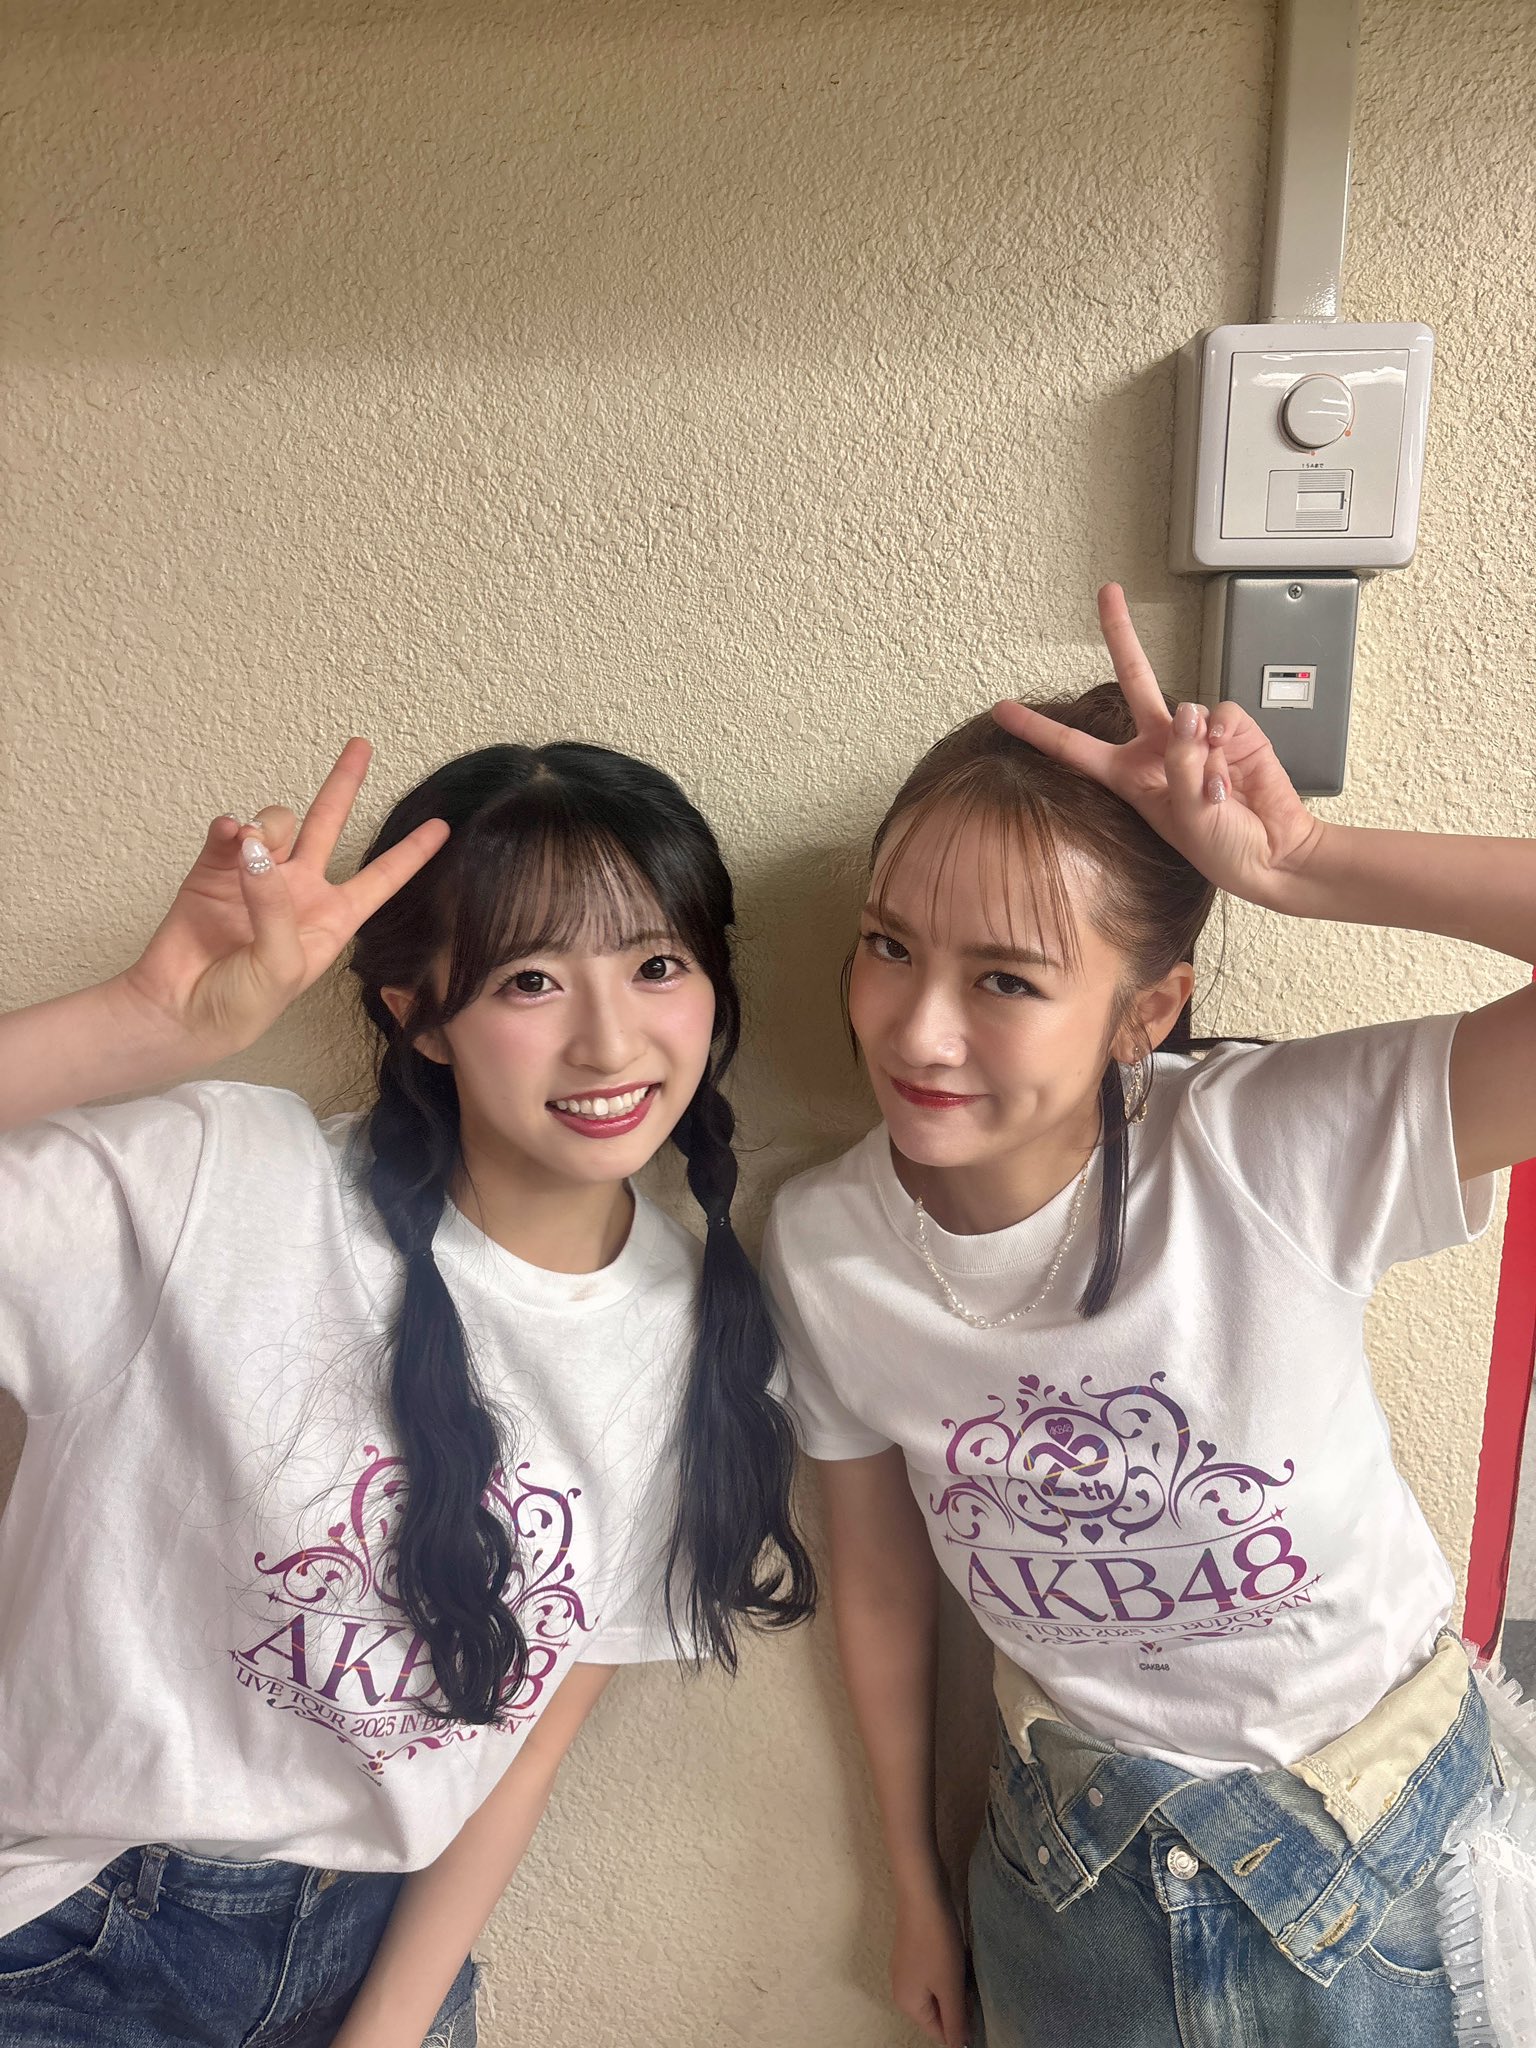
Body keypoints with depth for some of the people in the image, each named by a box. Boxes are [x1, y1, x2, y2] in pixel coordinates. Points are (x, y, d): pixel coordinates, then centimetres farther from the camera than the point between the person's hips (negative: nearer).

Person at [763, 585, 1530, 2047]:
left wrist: (1299, 864, -38)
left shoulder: (1283, 1147, -29)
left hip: (1386, 1834, -1)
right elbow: (879, 1582, -4)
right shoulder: (821, 1246, -19)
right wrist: (918, 1890, 9)